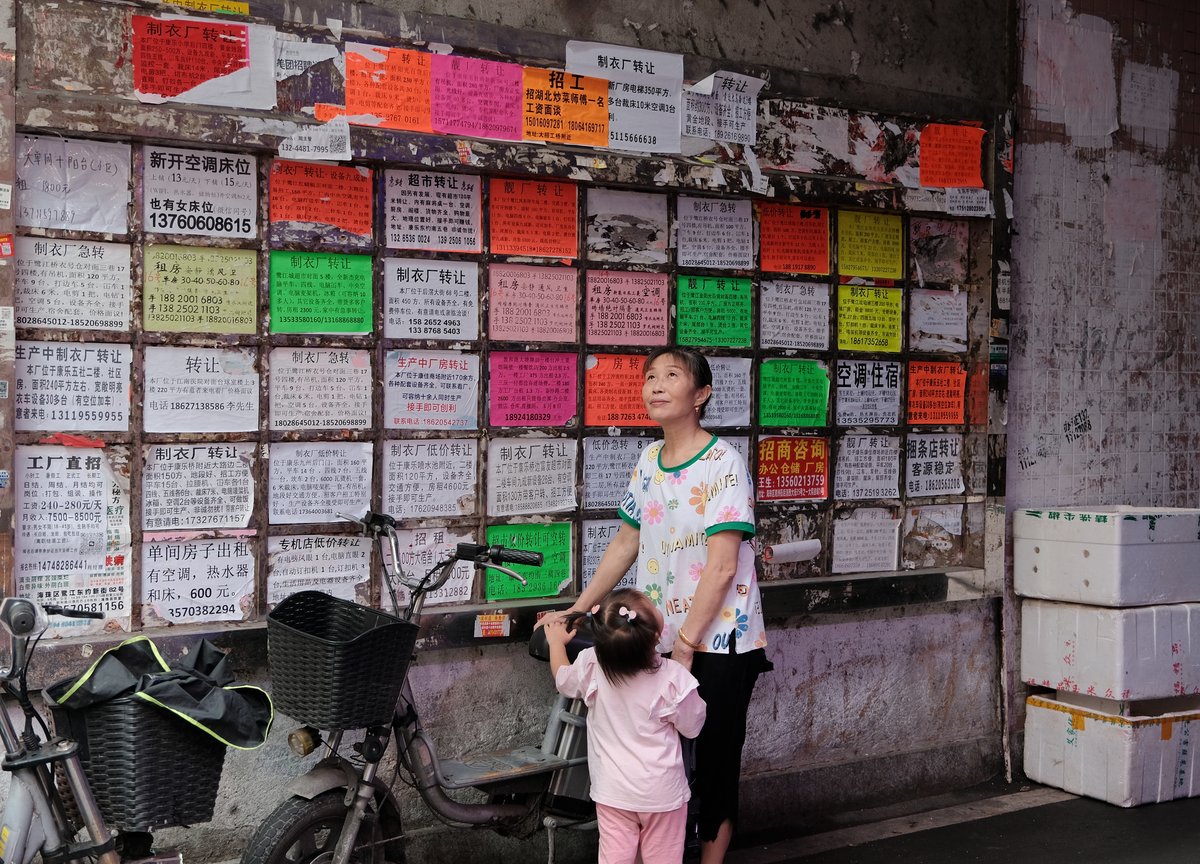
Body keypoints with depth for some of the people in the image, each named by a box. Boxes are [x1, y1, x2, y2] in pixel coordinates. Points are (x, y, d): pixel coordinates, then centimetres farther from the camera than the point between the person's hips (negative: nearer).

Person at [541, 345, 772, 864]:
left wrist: (685, 646, -17)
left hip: (717, 644, -6)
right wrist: (576, 611, 11)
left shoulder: (721, 463, -14)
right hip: (659, 642, 6)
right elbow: (626, 543, 14)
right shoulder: (649, 460, 6)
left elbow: (722, 567, -18)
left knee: (714, 764, 6)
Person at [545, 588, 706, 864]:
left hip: (612, 791, 2)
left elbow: (563, 680, 7)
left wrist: (556, 642, 25)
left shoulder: (591, 665, -16)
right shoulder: (673, 677, -23)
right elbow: (692, 727, -7)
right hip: (662, 792, -2)